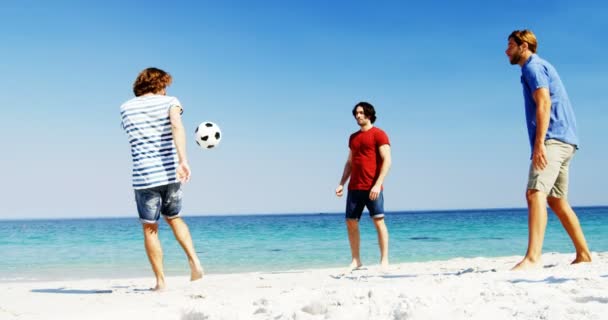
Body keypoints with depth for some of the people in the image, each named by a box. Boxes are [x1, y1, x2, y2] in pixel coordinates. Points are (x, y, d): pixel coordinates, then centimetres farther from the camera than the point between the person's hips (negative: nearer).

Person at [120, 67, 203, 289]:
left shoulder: (126, 108, 9)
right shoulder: (169, 102, 2)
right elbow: (177, 126, -19)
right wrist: (183, 160, -28)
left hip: (144, 176, 0)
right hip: (170, 172, 1)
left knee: (150, 229, 10)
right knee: (173, 217, 23)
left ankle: (161, 281, 9)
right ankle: (194, 261, 8)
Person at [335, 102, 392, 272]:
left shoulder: (378, 134, -2)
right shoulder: (353, 137, 18)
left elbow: (387, 161, -9)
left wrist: (377, 184, -17)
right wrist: (341, 184, 12)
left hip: (372, 188, -6)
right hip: (354, 187, 6)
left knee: (378, 221, -7)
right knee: (350, 222, 4)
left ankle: (384, 260, -3)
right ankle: (355, 260, 13)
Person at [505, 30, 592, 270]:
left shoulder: (534, 67, -3)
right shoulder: (540, 67, 27)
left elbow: (544, 104, -17)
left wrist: (539, 143, -26)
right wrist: (540, 142, 23)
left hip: (553, 139, -11)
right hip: (563, 141, 11)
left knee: (535, 193, -24)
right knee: (556, 200, 16)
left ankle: (533, 257, -36)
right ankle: (583, 255, 22)